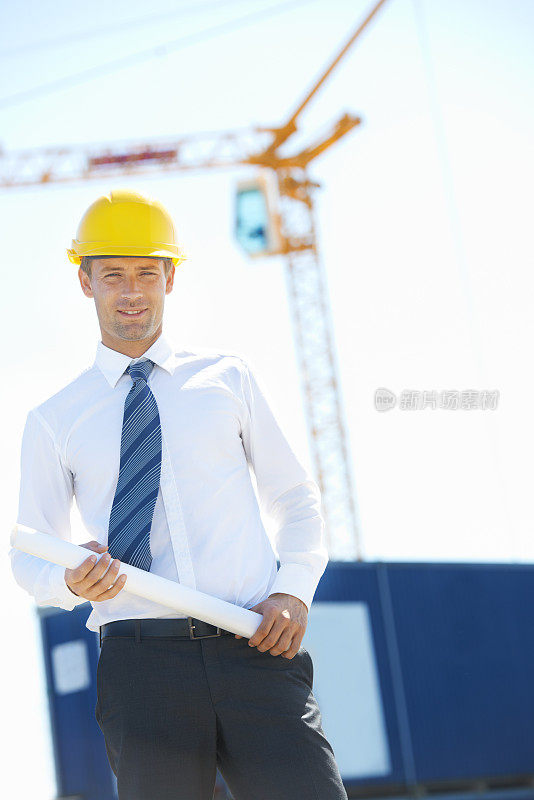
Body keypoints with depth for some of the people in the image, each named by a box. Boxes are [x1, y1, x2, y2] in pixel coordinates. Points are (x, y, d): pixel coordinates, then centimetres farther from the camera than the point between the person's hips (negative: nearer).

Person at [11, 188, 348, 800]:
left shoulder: (228, 379, 15)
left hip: (256, 646, 0)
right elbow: (28, 553, 15)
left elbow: (295, 497, 19)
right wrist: (73, 582, -9)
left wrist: (294, 590, 1)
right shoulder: (55, 422, 13)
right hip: (141, 656, 0)